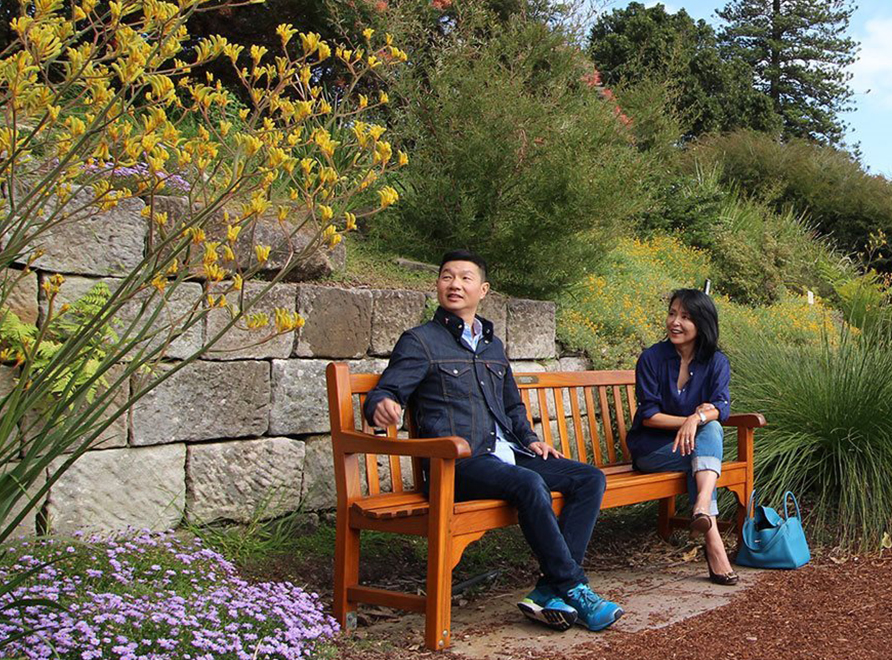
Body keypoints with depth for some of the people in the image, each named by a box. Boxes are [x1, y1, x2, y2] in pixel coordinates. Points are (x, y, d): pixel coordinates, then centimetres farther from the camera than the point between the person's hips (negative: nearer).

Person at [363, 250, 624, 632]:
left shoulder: (493, 345, 25)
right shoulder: (420, 341, 6)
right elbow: (384, 392, -3)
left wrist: (529, 440, 18)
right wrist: (381, 407, -27)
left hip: (506, 454, 7)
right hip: (459, 462, -7)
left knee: (590, 478, -9)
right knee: (530, 484, -34)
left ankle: (550, 590, -19)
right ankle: (573, 589, -22)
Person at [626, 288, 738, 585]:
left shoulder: (716, 362, 1)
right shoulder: (652, 358, -7)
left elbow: (721, 408, -14)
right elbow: (648, 415, -9)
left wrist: (698, 418, -35)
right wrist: (690, 419, -19)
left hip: (699, 440, 3)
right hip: (651, 448, -2)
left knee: (711, 429, -29)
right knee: (701, 456, -28)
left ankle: (702, 508, -43)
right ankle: (713, 542, -36)